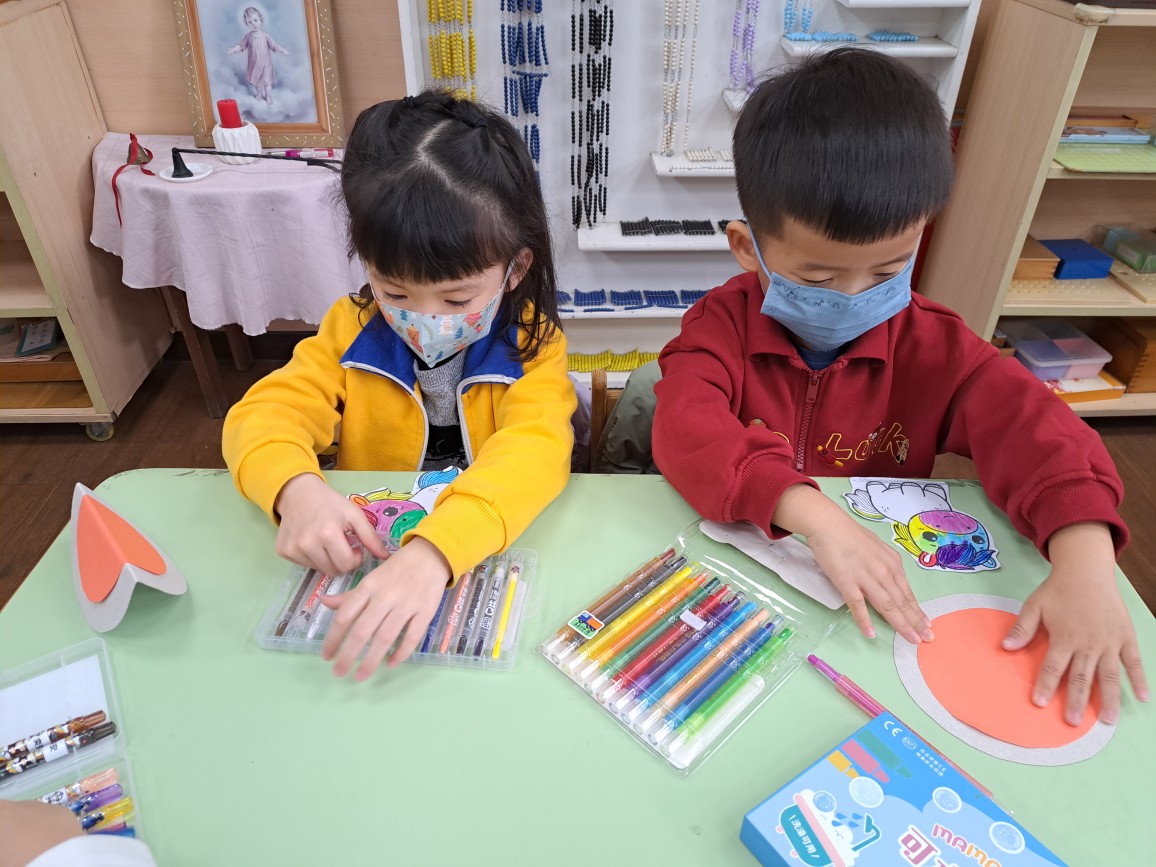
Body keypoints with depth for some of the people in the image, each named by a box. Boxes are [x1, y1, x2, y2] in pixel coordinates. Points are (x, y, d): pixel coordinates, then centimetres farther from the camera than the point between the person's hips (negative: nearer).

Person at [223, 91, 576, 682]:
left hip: (492, 559, -2)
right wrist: (297, 490, -30)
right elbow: (262, 416, -6)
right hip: (366, 559, 3)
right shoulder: (351, 330, -3)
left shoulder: (530, 346, -13)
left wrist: (434, 552, -46)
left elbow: (536, 449, -28)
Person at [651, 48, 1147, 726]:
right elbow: (689, 432, -27)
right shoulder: (722, 326, -10)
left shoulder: (931, 344, -3)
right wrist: (819, 517, -40)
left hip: (889, 601, 1)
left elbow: (1029, 423, -14)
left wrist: (1085, 562, -32)